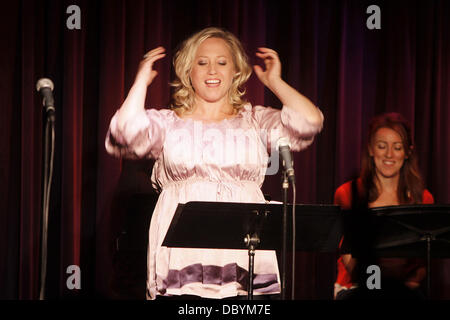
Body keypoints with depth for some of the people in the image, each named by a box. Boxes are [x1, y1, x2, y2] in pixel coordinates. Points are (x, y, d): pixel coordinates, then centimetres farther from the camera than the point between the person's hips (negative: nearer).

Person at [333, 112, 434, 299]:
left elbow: (423, 259, 6)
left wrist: (412, 279, -16)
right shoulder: (347, 194, 5)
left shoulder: (423, 199, 10)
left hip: (404, 289, 1)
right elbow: (348, 257, -2)